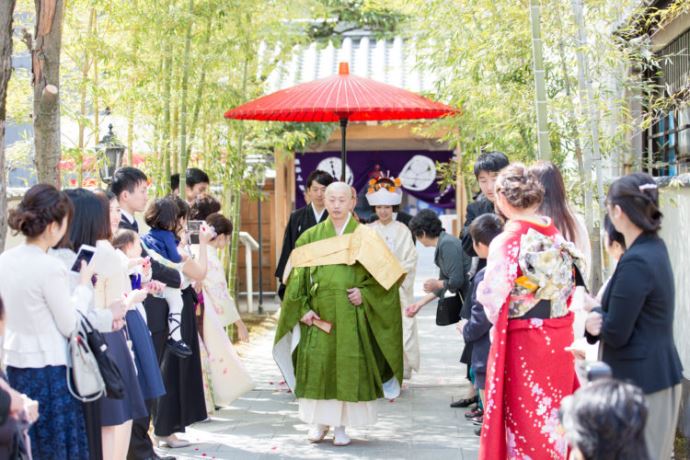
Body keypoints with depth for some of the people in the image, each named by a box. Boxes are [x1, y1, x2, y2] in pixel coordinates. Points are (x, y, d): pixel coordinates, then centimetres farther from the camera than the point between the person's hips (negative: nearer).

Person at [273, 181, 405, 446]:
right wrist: (302, 308, -6)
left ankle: (341, 425, 10)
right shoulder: (311, 237, 8)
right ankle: (319, 422, 14)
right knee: (317, 367, -1)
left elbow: (386, 275, 2)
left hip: (351, 316, -1)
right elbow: (297, 277, 6)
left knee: (348, 367, -1)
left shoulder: (365, 238, 4)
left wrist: (365, 293, -11)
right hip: (318, 315, 1)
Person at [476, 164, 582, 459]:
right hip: (561, 337, 5)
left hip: (521, 343, -5)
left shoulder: (507, 241, -17)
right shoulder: (558, 235, 0)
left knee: (524, 419, 7)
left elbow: (492, 298, -19)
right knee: (555, 414, 17)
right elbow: (570, 287, 7)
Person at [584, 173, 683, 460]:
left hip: (639, 381, -10)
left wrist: (595, 315, 0)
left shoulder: (635, 263, -22)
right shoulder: (655, 248, 7)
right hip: (660, 373, 10)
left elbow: (616, 334, -19)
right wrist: (600, 320, -6)